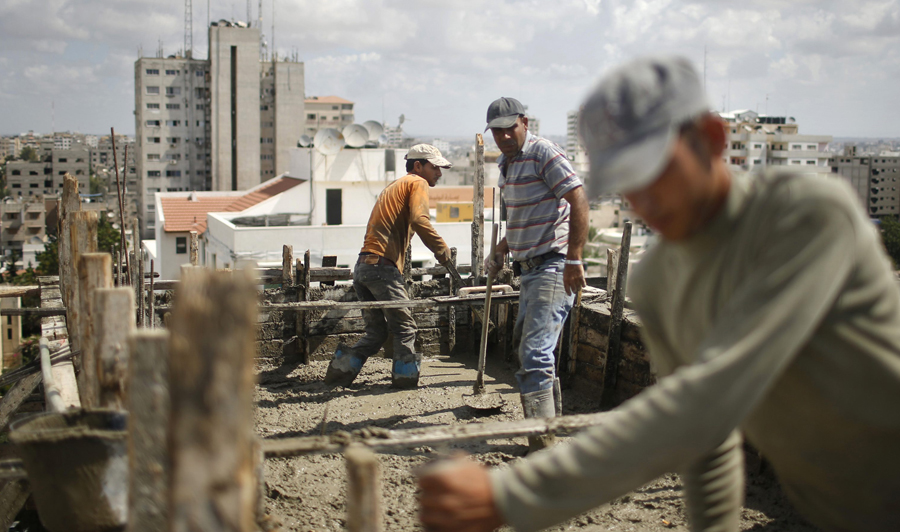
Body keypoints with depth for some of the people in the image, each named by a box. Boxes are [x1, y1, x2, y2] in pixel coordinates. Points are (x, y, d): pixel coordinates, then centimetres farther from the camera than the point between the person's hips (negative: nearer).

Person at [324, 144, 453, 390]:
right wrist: (441, 248, -7)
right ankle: (405, 376, 2)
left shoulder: (392, 186, 30)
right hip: (382, 266, -9)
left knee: (376, 330, 14)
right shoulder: (417, 183, 3)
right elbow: (419, 220, -16)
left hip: (363, 267, 9)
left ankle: (341, 369, 7)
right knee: (405, 328, 0)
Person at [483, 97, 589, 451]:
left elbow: (579, 201, -19)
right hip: (530, 268, 10)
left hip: (554, 266, -10)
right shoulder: (505, 164, 17)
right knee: (528, 349, 16)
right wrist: (500, 251, 18)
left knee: (535, 352, -16)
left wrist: (574, 259, -24)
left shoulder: (544, 153, -10)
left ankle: (541, 444, -14)